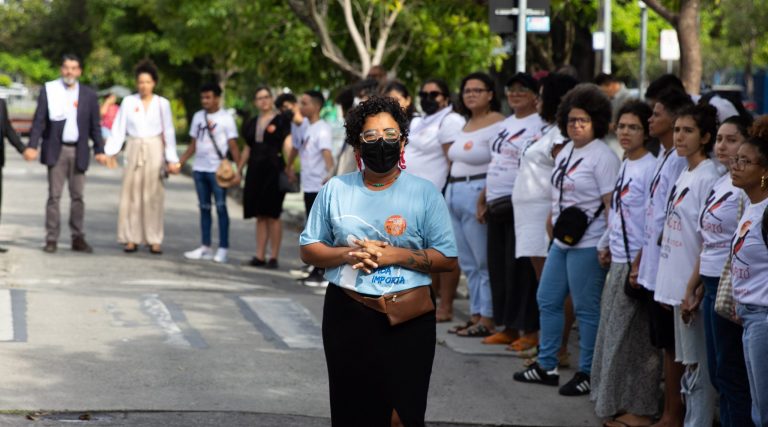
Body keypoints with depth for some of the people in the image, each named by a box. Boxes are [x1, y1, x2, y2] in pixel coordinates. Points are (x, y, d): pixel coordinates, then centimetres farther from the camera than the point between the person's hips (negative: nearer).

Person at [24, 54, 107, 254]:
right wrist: (32, 145, -13)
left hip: (78, 151, 2)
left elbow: (95, 125, 7)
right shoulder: (49, 90, 1)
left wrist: (99, 150, -2)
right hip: (56, 150, -2)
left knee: (77, 196, 5)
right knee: (54, 195, -2)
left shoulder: (89, 95, 6)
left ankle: (78, 238, 10)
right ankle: (51, 239, 1)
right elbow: (39, 120, -3)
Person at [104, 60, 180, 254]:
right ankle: (131, 239, 4)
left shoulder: (162, 104, 2)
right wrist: (109, 151, -6)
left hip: (154, 151, 0)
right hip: (134, 150, 1)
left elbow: (169, 133, 3)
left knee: (153, 195, 0)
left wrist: (172, 159, -1)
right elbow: (119, 129, 3)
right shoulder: (128, 102, 2)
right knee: (131, 194, -1)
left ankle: (154, 240, 4)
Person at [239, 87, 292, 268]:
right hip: (255, 172, 6)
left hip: (274, 171, -6)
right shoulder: (251, 124, 16)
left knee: (273, 215, -5)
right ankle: (259, 255, 10)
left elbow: (288, 141, -11)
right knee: (260, 216, 8)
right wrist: (238, 170, 21)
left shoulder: (281, 120, -2)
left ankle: (273, 256, 0)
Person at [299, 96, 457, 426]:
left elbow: (448, 259, -3)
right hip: (346, 315, 2)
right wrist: (348, 254, -11)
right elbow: (308, 250, 8)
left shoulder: (425, 193, -1)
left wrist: (396, 255, -16)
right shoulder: (335, 190, 6)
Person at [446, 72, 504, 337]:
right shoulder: (467, 125, 18)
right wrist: (449, 193, 15)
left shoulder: (497, 124, -9)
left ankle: (487, 320, -4)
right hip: (454, 195, 9)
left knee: (484, 262, -7)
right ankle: (476, 316, 16)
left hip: (478, 194, -9)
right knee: (468, 263, 11)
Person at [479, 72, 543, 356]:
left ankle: (530, 330, -2)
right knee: (499, 266, 10)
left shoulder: (538, 126, -9)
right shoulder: (505, 125, 19)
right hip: (497, 205, 9)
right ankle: (508, 327, 18)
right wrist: (484, 196, 19)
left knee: (520, 267, -8)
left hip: (520, 205, -9)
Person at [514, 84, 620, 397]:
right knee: (547, 300, 15)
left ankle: (587, 374, 7)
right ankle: (546, 366, 26)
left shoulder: (603, 157, -13)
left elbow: (612, 204, -16)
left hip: (588, 245, -9)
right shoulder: (565, 153, 13)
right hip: (562, 241, 9)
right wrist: (555, 225, 18)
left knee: (586, 309, -2)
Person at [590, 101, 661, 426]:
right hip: (619, 261, 9)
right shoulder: (625, 166, 12)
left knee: (633, 338, -3)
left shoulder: (650, 168, -15)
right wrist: (606, 244, 22)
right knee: (613, 333, 14)